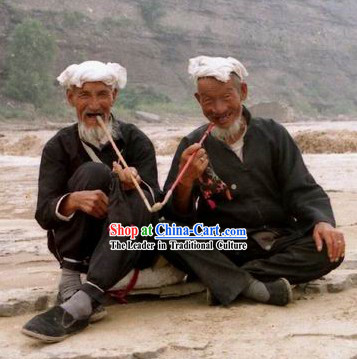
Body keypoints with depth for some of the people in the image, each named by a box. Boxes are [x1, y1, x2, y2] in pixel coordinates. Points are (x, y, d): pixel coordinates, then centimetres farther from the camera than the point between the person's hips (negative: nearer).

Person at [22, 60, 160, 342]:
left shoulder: (136, 141, -1)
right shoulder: (59, 146, -2)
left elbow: (155, 199, -13)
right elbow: (43, 213, -13)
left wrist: (136, 185, -36)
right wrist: (74, 200, -34)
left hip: (128, 245, 1)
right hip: (76, 247, 0)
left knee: (137, 203, -32)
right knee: (93, 172, -23)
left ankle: (77, 307, -46)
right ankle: (70, 283, -30)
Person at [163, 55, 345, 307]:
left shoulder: (272, 134, 6)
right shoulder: (192, 146, 2)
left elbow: (302, 191, 2)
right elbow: (176, 217, -5)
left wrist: (322, 221, -19)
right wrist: (186, 181, -26)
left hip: (279, 242, 2)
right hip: (221, 249, -1)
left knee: (331, 248, -24)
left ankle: (230, 281, -24)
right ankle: (255, 287, -32)